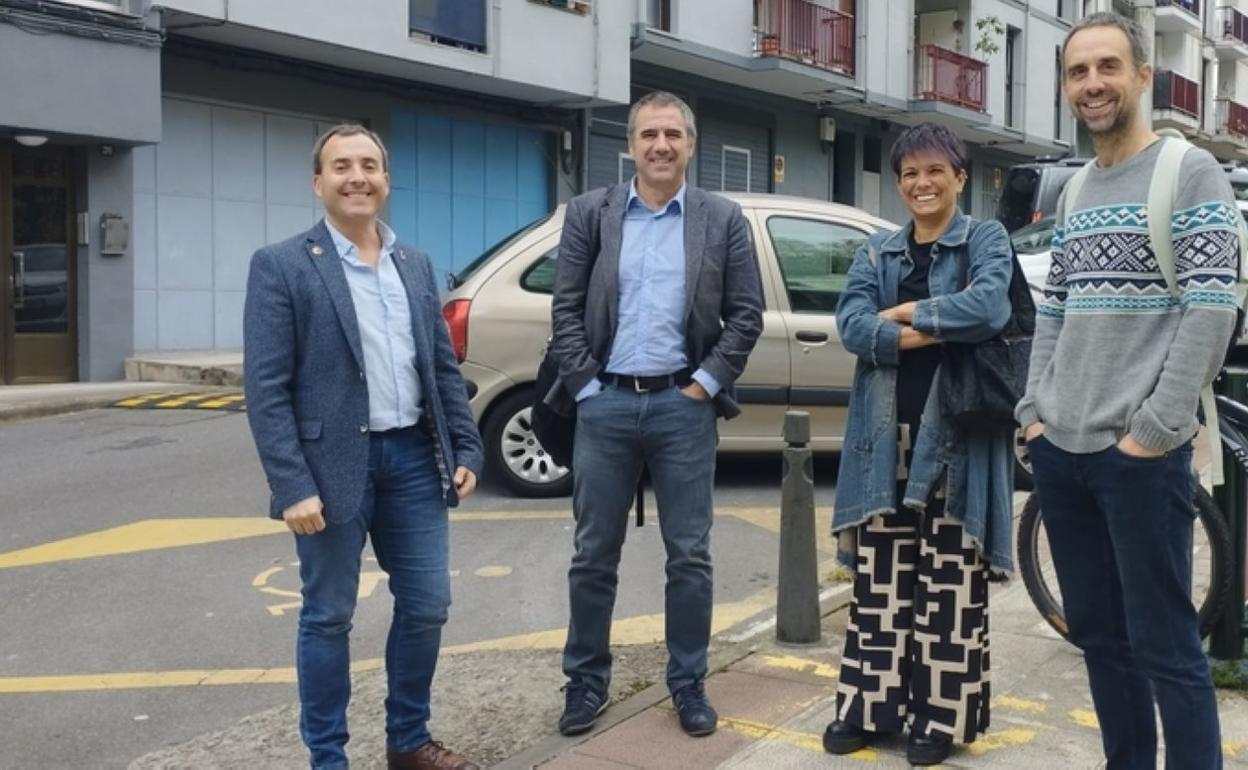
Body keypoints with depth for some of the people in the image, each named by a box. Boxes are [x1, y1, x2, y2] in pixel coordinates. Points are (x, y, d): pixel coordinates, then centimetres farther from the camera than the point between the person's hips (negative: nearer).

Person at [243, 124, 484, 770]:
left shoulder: (415, 265, 12)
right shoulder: (281, 266, -5)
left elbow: (444, 368, 15)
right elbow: (265, 388, -10)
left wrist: (466, 449, 7)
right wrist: (294, 486, -16)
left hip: (414, 459, 5)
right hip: (333, 464, -5)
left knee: (426, 607, 11)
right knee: (328, 618, 7)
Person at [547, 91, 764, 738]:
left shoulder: (723, 219, 4)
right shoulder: (589, 213, 5)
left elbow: (747, 314, 4)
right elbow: (565, 309, 3)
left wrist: (707, 383, -4)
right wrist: (585, 387, -5)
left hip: (684, 405, 0)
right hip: (606, 403, 1)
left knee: (689, 556, 6)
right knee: (594, 555, 8)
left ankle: (688, 684, 20)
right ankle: (586, 681, 22)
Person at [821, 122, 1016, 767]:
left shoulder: (986, 239, 3)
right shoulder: (877, 251, 13)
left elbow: (991, 306, -18)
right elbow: (851, 324, -3)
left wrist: (908, 313, -10)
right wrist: (930, 332, -15)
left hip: (957, 435, -3)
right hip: (886, 435, 4)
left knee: (949, 580, 2)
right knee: (879, 576, 6)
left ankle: (941, 713, 12)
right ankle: (869, 704, 16)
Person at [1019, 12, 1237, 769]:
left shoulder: (1191, 173, -5)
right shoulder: (1074, 194, 16)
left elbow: (1213, 309, -13)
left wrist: (1152, 431, -16)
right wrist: (1034, 413, 7)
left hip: (1139, 456, -7)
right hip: (1060, 452, 7)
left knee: (1164, 646, -2)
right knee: (1097, 634, 14)